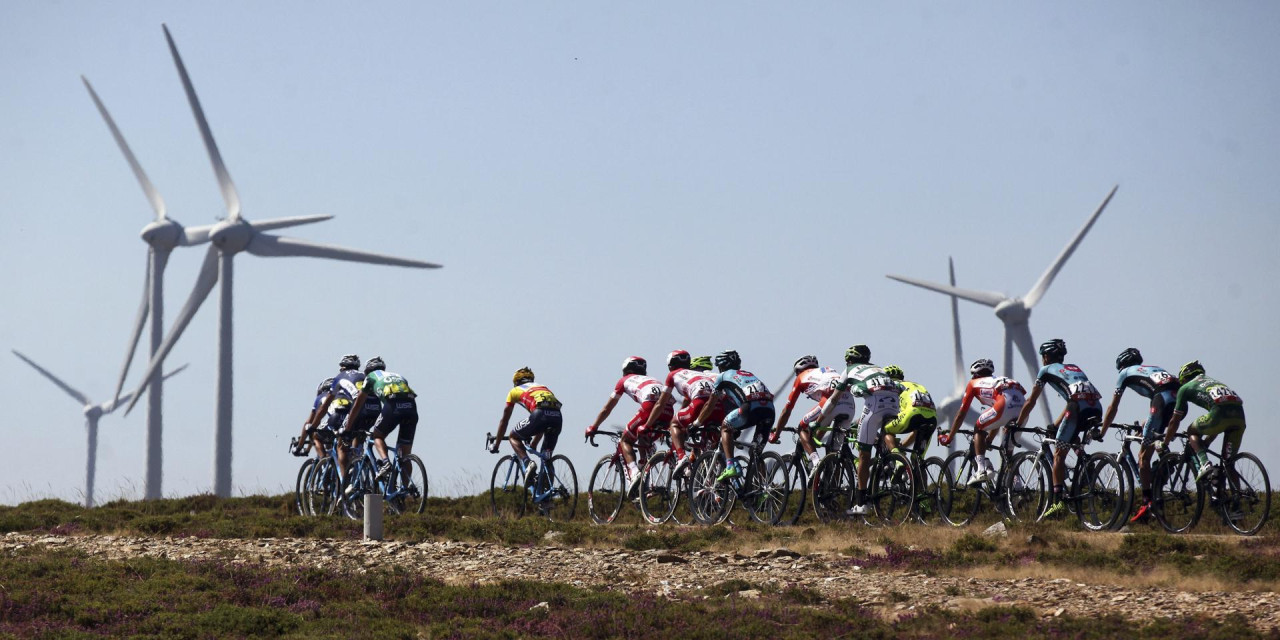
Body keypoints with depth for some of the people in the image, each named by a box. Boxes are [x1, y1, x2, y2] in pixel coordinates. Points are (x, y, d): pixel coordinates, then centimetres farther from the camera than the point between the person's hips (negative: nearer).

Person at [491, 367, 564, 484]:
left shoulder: (515, 391, 28)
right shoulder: (542, 387, 41)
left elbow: (504, 420, 33)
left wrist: (496, 445, 43)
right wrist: (534, 444, 57)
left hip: (540, 413, -4)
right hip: (558, 417, 4)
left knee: (514, 437, 18)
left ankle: (527, 464, -7)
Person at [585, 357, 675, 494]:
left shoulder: (625, 380, 27)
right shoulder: (651, 379, 39)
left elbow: (607, 409, 32)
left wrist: (593, 427, 43)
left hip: (650, 405, -5)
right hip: (668, 412, 5)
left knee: (626, 440, 10)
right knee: (644, 442, 26)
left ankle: (633, 472, -15)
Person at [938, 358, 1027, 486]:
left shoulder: (974, 383, 25)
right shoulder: (999, 380, 41)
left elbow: (961, 414, 26)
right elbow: (997, 420, 47)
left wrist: (948, 437, 36)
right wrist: (988, 440, 57)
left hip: (1006, 405, -6)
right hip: (1022, 407, 6)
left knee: (978, 429, 16)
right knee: (1008, 449, 22)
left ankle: (983, 469, 2)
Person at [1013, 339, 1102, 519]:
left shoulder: (1047, 370, 21)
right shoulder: (1074, 368, 37)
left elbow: (1031, 402, 23)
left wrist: (1017, 425, 32)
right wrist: (1055, 426, 48)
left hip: (1079, 408, -6)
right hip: (1096, 408, 6)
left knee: (1058, 454, -2)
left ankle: (1058, 501, -13)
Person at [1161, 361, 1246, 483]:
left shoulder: (1185, 388, 23)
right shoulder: (1212, 381, 40)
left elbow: (1175, 421, 26)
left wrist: (1164, 444, 38)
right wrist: (1206, 442, 55)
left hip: (1220, 413, -5)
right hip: (1240, 415, 5)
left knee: (1192, 431, 22)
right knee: (1229, 461, 17)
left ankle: (1204, 464, -1)